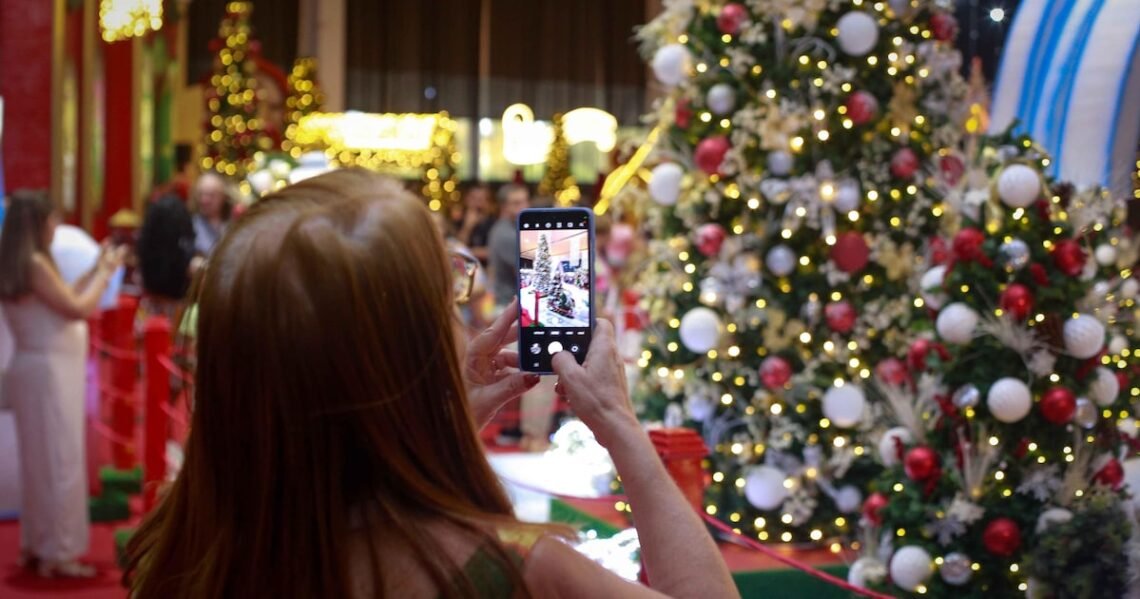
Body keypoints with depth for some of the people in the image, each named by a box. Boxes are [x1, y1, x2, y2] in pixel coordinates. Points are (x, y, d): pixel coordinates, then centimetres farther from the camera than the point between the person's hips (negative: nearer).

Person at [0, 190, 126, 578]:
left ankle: (36, 546, 22)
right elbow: (77, 308, -15)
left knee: (40, 461, 15)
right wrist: (105, 272, -3)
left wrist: (96, 270, 17)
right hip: (48, 371, -9)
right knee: (60, 462, -5)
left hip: (41, 370, 9)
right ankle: (58, 554, -1)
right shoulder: (34, 263, -17)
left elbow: (62, 298, 16)